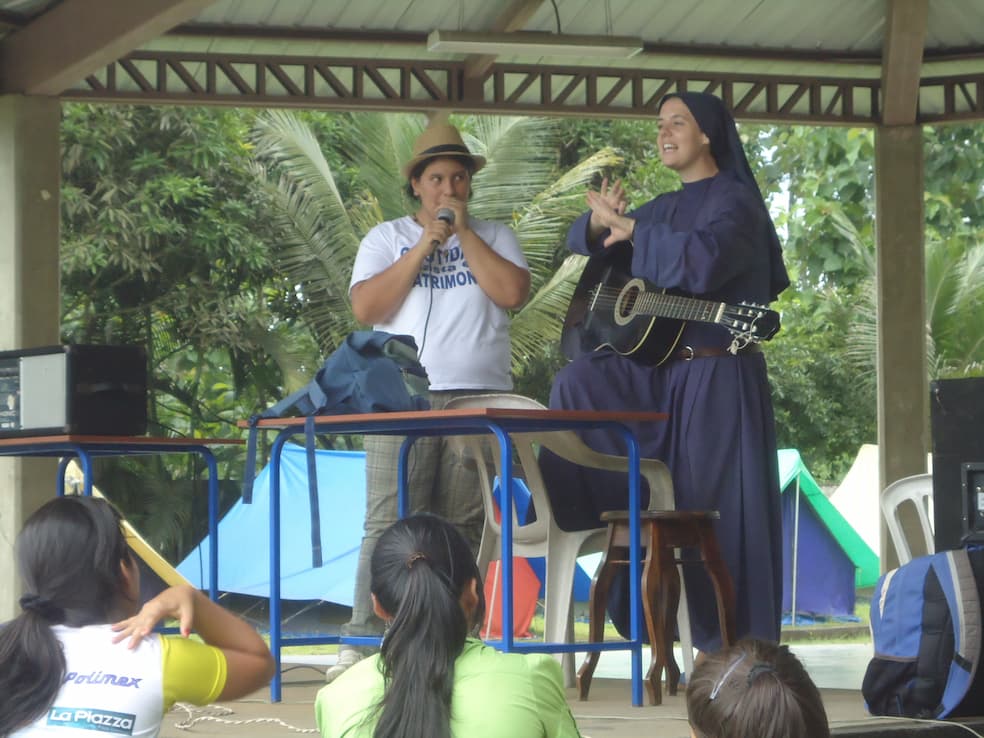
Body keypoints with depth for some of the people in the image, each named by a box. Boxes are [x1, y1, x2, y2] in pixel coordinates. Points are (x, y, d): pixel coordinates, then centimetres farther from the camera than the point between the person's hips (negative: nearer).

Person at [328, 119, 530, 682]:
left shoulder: (494, 237, 16)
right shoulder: (387, 238, 14)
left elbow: (512, 292, -3)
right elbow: (366, 308, -1)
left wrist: (464, 232, -1)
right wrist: (426, 245, -4)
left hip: (480, 398, 1)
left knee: (466, 526, -3)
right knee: (389, 524, -10)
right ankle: (364, 641, -11)